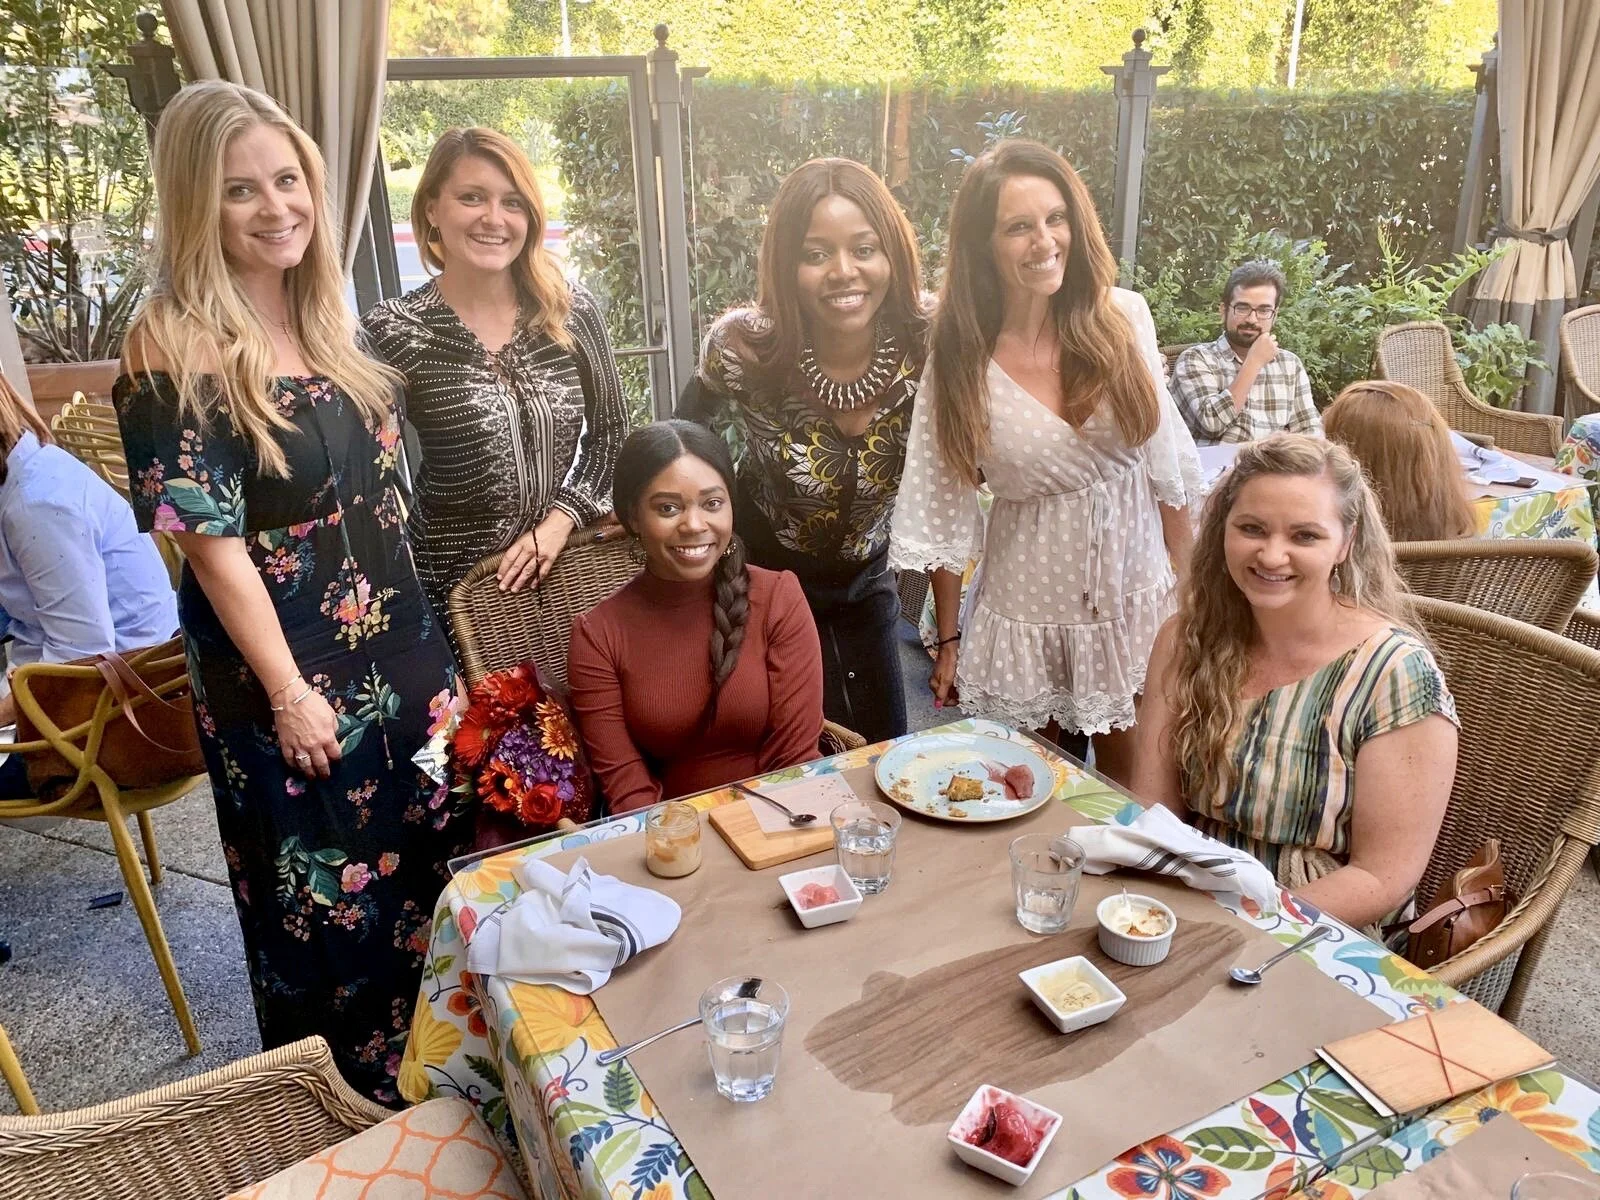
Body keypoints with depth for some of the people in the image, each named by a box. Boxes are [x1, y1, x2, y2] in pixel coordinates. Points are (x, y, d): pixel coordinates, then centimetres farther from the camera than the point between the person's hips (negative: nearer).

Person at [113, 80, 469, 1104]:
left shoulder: (325, 315, 5)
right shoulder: (176, 349, -17)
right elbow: (211, 541, -17)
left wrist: (417, 622, 12)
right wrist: (289, 692, -16)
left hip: (396, 640, 7)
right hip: (285, 664, -7)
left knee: (433, 854, 19)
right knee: (328, 895, 10)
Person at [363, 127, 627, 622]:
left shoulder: (572, 310, -2)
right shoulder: (393, 330, -10)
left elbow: (611, 432, 4)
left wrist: (559, 521, -8)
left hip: (573, 569, 3)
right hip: (456, 588, -2)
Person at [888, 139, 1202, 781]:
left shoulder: (1124, 319, -8)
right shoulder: (962, 362, -12)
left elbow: (1165, 461, 1)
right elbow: (942, 518, -6)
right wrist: (948, 643, 0)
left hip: (1134, 590, 1)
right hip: (1029, 605, -1)